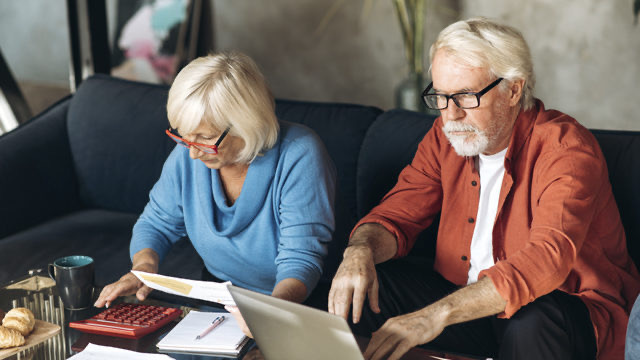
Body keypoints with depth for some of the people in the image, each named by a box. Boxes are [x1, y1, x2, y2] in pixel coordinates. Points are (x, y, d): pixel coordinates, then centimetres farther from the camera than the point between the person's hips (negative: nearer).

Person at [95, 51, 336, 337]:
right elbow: (156, 224, 7)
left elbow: (301, 258, -26)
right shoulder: (187, 156, -6)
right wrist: (144, 267, -16)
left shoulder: (299, 156, -22)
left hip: (295, 305, -3)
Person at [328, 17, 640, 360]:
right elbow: (396, 215, 4)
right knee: (361, 287, -11)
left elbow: (547, 258, -36)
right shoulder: (446, 136, 0)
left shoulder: (565, 148, -22)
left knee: (533, 317, -38)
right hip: (466, 299, 5)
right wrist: (360, 250, -23)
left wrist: (437, 314, -47)